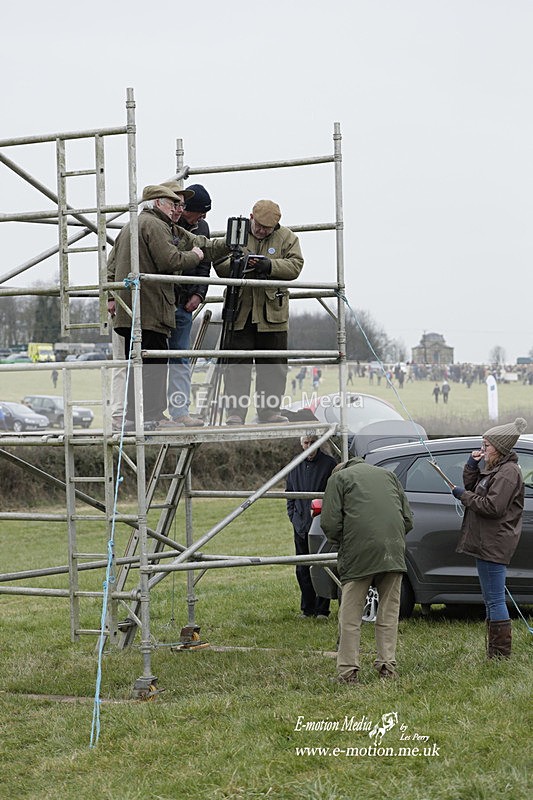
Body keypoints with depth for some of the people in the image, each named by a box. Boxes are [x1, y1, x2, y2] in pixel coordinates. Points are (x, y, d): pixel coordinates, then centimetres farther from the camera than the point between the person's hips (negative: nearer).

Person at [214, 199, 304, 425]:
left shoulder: (287, 237, 7)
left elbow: (295, 266, -5)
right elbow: (219, 267, 1)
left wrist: (270, 266, -20)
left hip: (272, 314, 1)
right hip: (241, 313, -1)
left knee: (273, 366, 7)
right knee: (238, 364, -3)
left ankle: (269, 411, 16)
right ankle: (234, 412, -2)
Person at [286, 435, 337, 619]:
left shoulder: (329, 464, -2)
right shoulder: (295, 467, 13)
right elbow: (289, 493, 22)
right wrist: (293, 516, 11)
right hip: (301, 527, 5)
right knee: (302, 570, 7)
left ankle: (321, 609, 0)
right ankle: (307, 608, 14)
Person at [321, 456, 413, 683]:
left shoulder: (339, 478, 12)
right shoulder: (389, 475, 25)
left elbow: (330, 522, 0)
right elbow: (408, 519, 18)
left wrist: (341, 547, 14)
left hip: (358, 554, -4)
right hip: (394, 554, 4)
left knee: (350, 616, 2)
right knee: (388, 613, 12)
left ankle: (347, 671, 0)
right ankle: (387, 666, 10)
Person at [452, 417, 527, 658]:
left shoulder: (508, 473, -15)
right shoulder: (492, 469, 18)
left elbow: (493, 506, -22)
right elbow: (472, 487, 23)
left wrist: (463, 495, -12)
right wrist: (472, 465, 7)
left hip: (493, 545, -11)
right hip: (486, 542, 11)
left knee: (495, 600, -8)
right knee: (492, 600, 14)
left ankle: (501, 655, -5)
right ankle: (494, 653, 20)